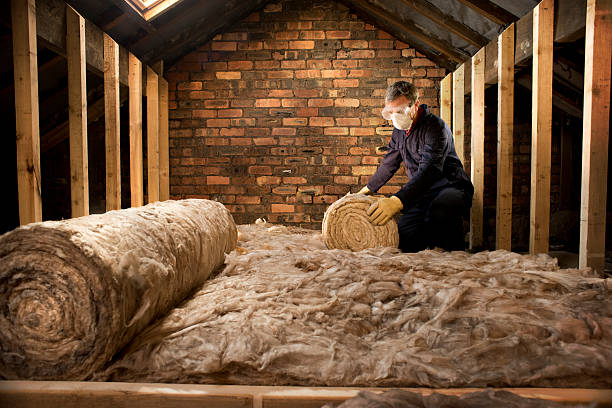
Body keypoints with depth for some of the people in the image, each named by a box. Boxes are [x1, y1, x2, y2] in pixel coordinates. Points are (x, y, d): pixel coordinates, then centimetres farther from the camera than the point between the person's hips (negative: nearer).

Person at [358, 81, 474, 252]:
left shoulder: (435, 126, -16)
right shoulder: (399, 130, 10)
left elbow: (430, 169, -31)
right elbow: (388, 164, 26)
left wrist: (398, 200, -43)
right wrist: (367, 189, 32)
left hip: (450, 187, -6)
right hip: (422, 194, 7)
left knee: (440, 213, -40)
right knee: (402, 236, -16)